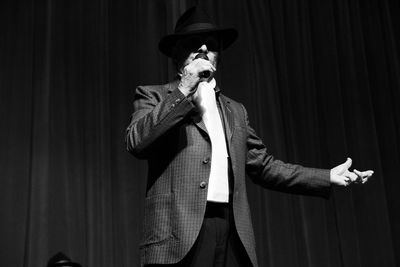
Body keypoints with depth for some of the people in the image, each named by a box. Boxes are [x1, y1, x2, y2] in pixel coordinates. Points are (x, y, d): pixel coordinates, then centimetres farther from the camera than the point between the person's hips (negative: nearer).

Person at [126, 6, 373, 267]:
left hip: (232, 232, 4)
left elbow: (263, 164, 21)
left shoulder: (235, 110, 23)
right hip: (180, 233, -3)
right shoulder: (154, 96, 10)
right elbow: (136, 142, -7)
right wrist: (183, 91, -9)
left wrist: (328, 176, 15)